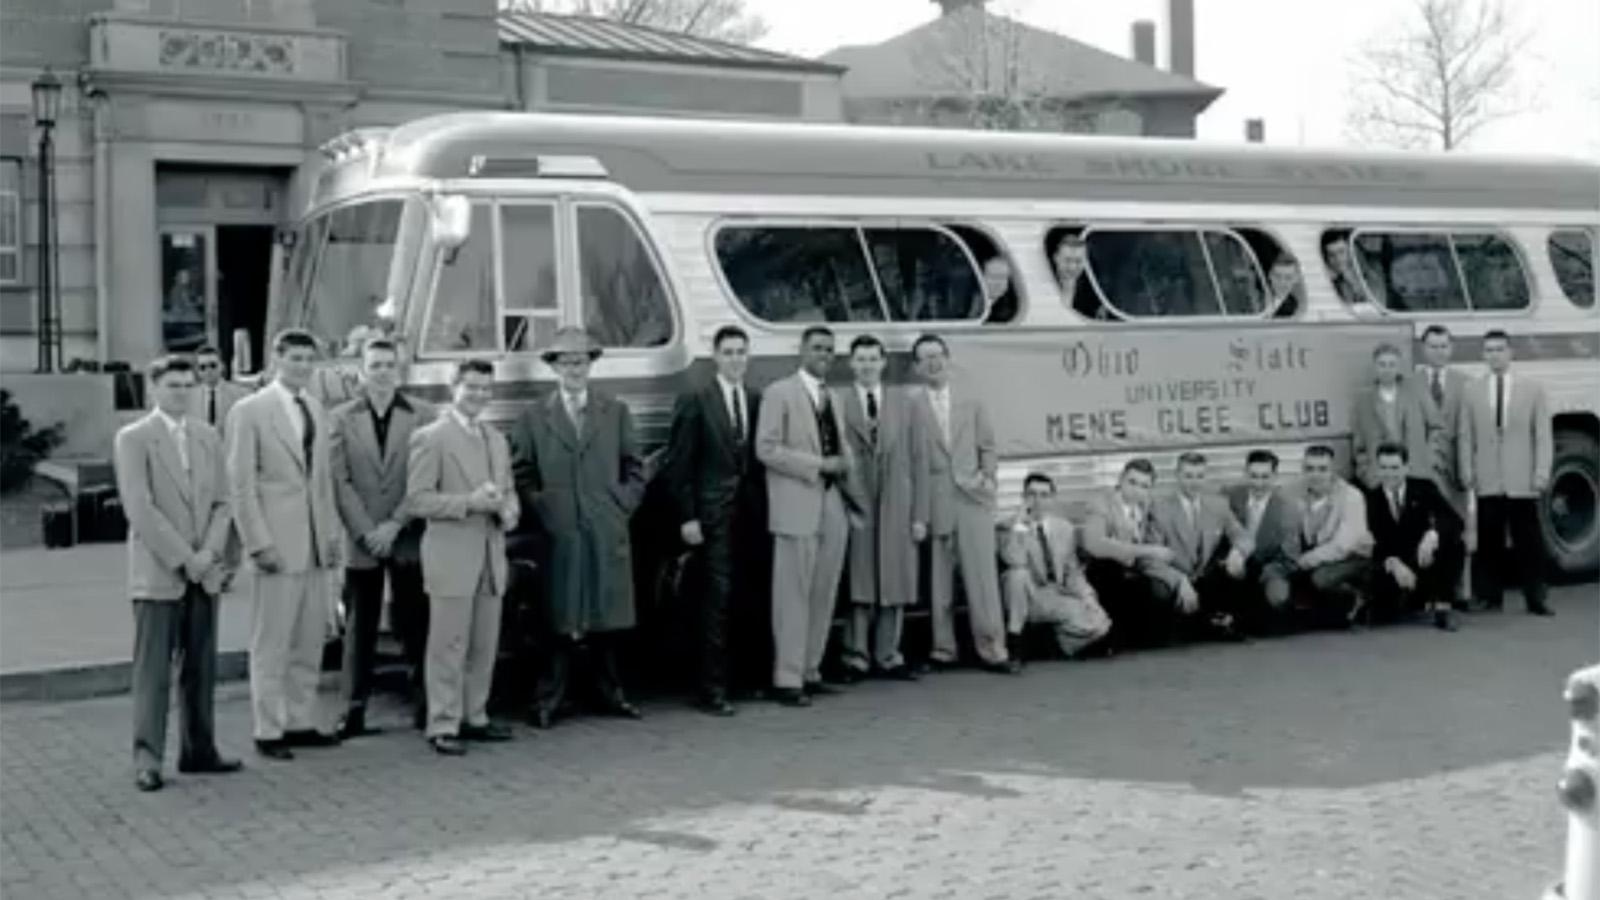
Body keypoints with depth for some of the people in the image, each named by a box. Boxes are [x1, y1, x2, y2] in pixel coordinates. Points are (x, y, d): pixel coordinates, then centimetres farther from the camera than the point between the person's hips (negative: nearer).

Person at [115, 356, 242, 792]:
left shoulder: (208, 436, 12)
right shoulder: (133, 439, -4)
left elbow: (221, 501, 10)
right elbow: (139, 508, -11)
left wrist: (209, 552, -6)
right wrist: (183, 558, -14)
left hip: (204, 572, 5)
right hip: (158, 572, -5)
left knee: (201, 669, 8)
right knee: (153, 670, -4)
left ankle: (199, 750, 16)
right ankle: (147, 758, 0)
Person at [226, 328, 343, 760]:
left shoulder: (316, 410, 14)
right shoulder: (250, 411, -5)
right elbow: (241, 483, -8)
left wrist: (334, 532, 10)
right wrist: (258, 543, -14)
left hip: (316, 543, 6)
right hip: (278, 542, -6)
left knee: (310, 641, 10)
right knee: (271, 643, -1)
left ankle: (301, 723, 18)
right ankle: (269, 731, 6)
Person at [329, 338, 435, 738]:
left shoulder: (422, 416, 3)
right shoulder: (341, 419, 6)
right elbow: (341, 482, 0)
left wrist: (395, 524, -10)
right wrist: (366, 531, -8)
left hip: (408, 538, 0)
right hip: (360, 540, 1)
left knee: (416, 625, 2)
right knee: (360, 628, 4)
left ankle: (425, 705, 10)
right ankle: (354, 711, 8)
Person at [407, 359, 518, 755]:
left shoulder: (497, 440, 18)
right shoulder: (430, 437, -5)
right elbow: (416, 500, -11)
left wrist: (508, 510, -2)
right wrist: (468, 502, -19)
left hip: (491, 558, 6)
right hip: (451, 557, -6)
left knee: (485, 646, 9)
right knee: (449, 646, -4)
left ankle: (474, 718, 20)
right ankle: (443, 726, 3)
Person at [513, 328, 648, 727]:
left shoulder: (616, 412, 11)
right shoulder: (533, 418, 6)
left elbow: (634, 469, 11)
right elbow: (522, 475, 6)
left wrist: (623, 506, 0)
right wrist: (540, 509, -5)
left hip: (608, 533, 2)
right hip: (558, 534, -2)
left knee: (607, 617, 6)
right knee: (560, 619, -1)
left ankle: (611, 693, 17)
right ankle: (548, 699, 5)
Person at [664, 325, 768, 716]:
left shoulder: (758, 401, 11)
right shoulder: (695, 401, -1)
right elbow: (679, 464, -3)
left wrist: (766, 510, 3)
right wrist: (687, 517, -9)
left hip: (753, 516, 4)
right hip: (714, 515, -4)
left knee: (751, 599, 5)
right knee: (718, 600, -5)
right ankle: (714, 689, 0)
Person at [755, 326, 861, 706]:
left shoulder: (831, 397, 18)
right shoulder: (779, 393, -2)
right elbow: (766, 449, -10)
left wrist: (843, 466, 2)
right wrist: (819, 465, -14)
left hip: (834, 505, 6)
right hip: (798, 507, -6)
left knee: (823, 595, 7)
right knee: (793, 596, -5)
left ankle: (810, 672, 15)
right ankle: (787, 679, -1)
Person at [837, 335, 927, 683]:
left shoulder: (904, 404, 8)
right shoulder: (837, 403, 0)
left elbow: (919, 460, 6)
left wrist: (919, 514, 1)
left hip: (897, 508, 3)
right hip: (855, 509, -2)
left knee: (895, 584, 6)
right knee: (858, 585, 0)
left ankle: (888, 657, 16)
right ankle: (856, 657, 10)